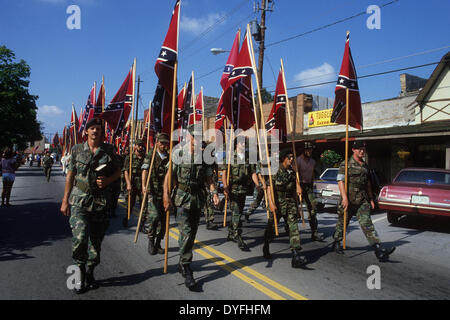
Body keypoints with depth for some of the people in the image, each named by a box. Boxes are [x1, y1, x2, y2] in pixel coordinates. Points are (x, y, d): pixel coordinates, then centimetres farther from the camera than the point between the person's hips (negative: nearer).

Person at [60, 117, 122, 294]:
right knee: (80, 238, -14)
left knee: (96, 240, 8)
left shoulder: (109, 150, 3)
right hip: (80, 200, -1)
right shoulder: (77, 149, 4)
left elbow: (118, 172, 11)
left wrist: (107, 180, -10)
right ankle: (81, 273, 8)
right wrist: (65, 200, 6)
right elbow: (70, 175, 8)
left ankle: (90, 273, 27)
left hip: (101, 200, 1)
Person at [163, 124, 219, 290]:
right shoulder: (179, 154, -3)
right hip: (182, 197, -4)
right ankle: (187, 270, -7)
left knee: (192, 233, 12)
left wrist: (214, 192, -7)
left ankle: (182, 263, 31)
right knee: (186, 232, -14)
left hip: (198, 198, 5)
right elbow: (169, 175, -4)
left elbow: (209, 178, 8)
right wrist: (166, 196, -11)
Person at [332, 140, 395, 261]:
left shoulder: (365, 165, 15)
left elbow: (367, 183, 23)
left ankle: (379, 251, -13)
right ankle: (336, 244, 31)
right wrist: (345, 198, -24)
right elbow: (340, 181, -15)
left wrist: (371, 198, 20)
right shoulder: (346, 164, -6)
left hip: (363, 200, 5)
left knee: (367, 223, -6)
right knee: (342, 223, 10)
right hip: (349, 199, -4)